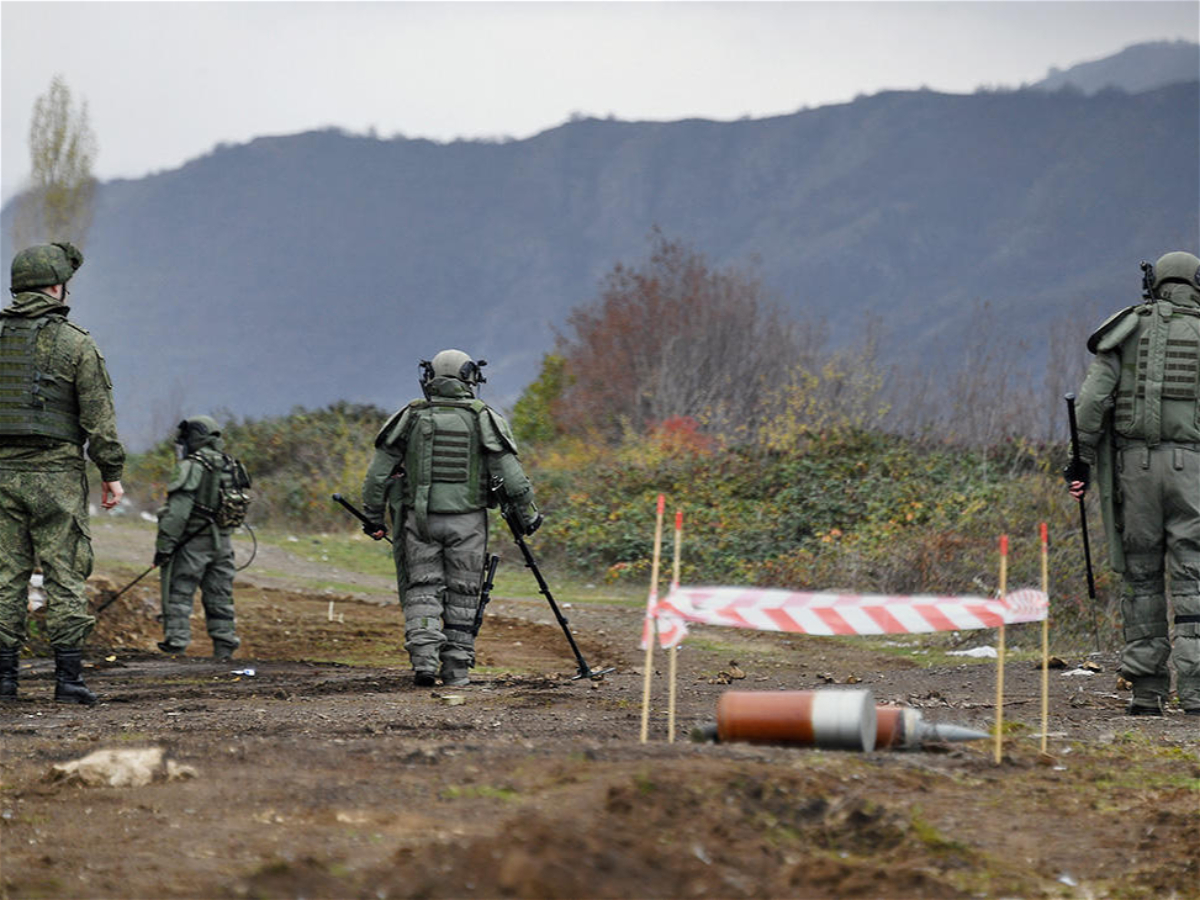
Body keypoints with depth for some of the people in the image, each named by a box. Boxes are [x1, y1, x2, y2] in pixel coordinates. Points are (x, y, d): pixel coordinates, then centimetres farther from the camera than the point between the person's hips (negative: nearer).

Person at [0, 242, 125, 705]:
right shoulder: (75, 343, -5)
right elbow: (98, 416, -7)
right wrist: (112, 473, 1)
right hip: (56, 474, -4)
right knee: (65, 575, -1)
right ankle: (68, 676, -4)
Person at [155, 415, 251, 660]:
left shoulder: (192, 467, -13)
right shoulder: (231, 466, 11)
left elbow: (178, 511, -18)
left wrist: (164, 545, -17)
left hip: (193, 541, -7)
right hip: (222, 542, 7)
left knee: (179, 594, -2)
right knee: (219, 597, 12)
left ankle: (176, 645, -6)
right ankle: (224, 648, 13)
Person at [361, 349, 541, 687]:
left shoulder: (411, 416, 3)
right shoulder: (483, 418, 0)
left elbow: (379, 470, 4)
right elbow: (510, 472, -4)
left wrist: (373, 515, 12)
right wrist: (527, 513, 5)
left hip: (420, 517, 1)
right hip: (467, 519, -1)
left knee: (422, 590, 5)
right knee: (462, 595, 8)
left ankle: (424, 660, -12)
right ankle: (456, 669, 9)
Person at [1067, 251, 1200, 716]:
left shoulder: (1128, 329, 8)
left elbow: (1093, 398, -1)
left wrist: (1081, 459, 2)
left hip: (1135, 462, 1)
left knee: (1142, 576, 9)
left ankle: (1146, 687, 7)